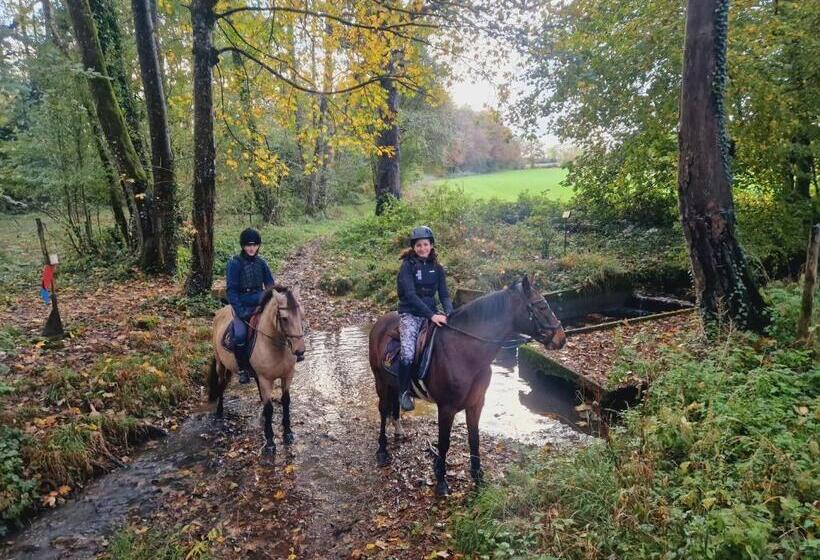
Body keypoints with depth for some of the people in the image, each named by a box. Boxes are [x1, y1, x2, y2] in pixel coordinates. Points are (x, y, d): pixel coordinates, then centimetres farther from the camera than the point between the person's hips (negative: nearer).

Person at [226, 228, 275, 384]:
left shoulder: (261, 263, 6)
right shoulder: (235, 263, -6)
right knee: (240, 335, -26)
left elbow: (270, 286, 11)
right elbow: (231, 290, -9)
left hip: (259, 302, 4)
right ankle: (243, 369, -7)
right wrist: (241, 312, -18)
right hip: (242, 305, -4)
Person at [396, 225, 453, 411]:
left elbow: (444, 295, 7)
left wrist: (449, 313, -14)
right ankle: (404, 392, -1)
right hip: (410, 314, -5)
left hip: (431, 313, 5)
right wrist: (432, 315, -26)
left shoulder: (437, 269, 9)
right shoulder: (408, 266, -6)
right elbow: (410, 295, -17)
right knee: (408, 354, -24)